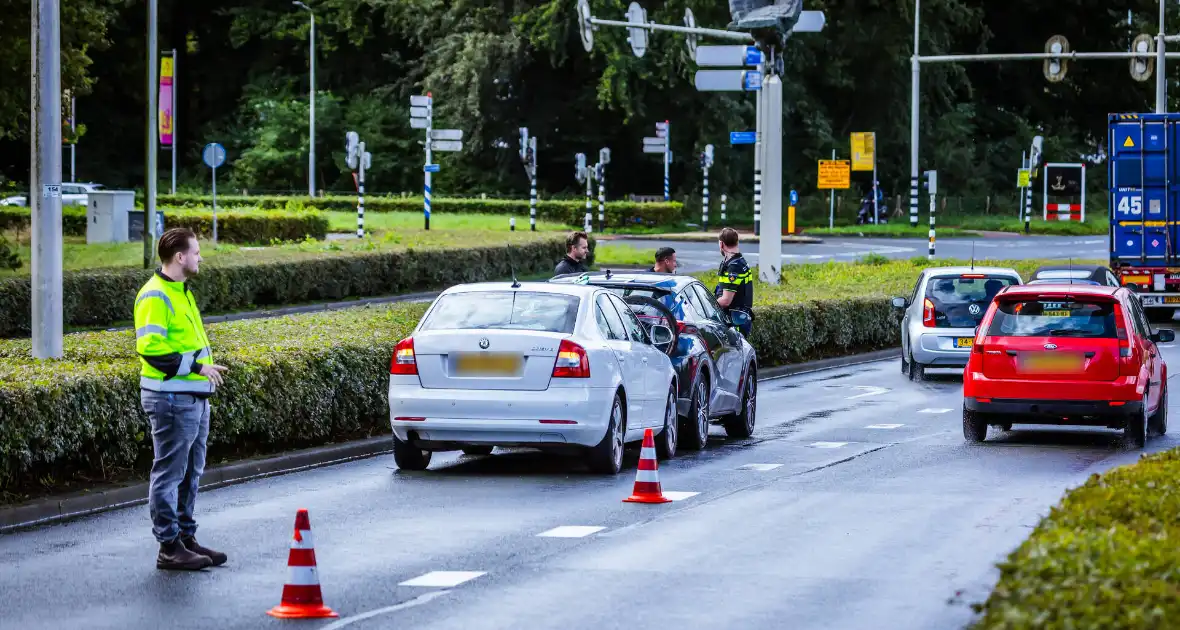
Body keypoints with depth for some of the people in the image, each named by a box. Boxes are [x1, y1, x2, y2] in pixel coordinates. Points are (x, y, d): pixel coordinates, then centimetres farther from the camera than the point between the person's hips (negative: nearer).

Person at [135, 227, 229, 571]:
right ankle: (169, 547, 2)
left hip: (195, 397, 10)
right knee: (169, 473, -3)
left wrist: (204, 367, 16)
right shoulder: (155, 297, -16)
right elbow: (150, 348, -24)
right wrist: (195, 366, -22)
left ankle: (186, 537, 24)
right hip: (172, 400, -10)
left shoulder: (180, 291, 16)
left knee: (190, 473, 15)